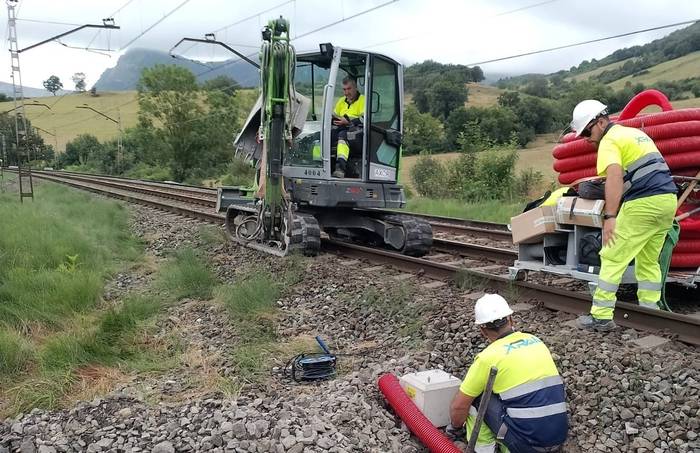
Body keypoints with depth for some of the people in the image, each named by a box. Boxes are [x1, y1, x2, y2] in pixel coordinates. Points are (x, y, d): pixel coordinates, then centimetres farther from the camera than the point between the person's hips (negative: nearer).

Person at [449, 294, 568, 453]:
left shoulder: (488, 357, -6)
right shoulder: (535, 340, 11)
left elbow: (458, 407, 1)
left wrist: (455, 425, 22)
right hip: (559, 438, 6)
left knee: (474, 397, 8)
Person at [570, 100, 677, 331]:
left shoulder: (609, 141, -5)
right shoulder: (636, 133, 23)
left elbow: (614, 177, -22)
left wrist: (609, 216, -29)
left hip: (643, 203, -9)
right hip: (668, 199, 9)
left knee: (613, 258, -4)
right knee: (649, 260, 17)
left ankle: (601, 316, -3)